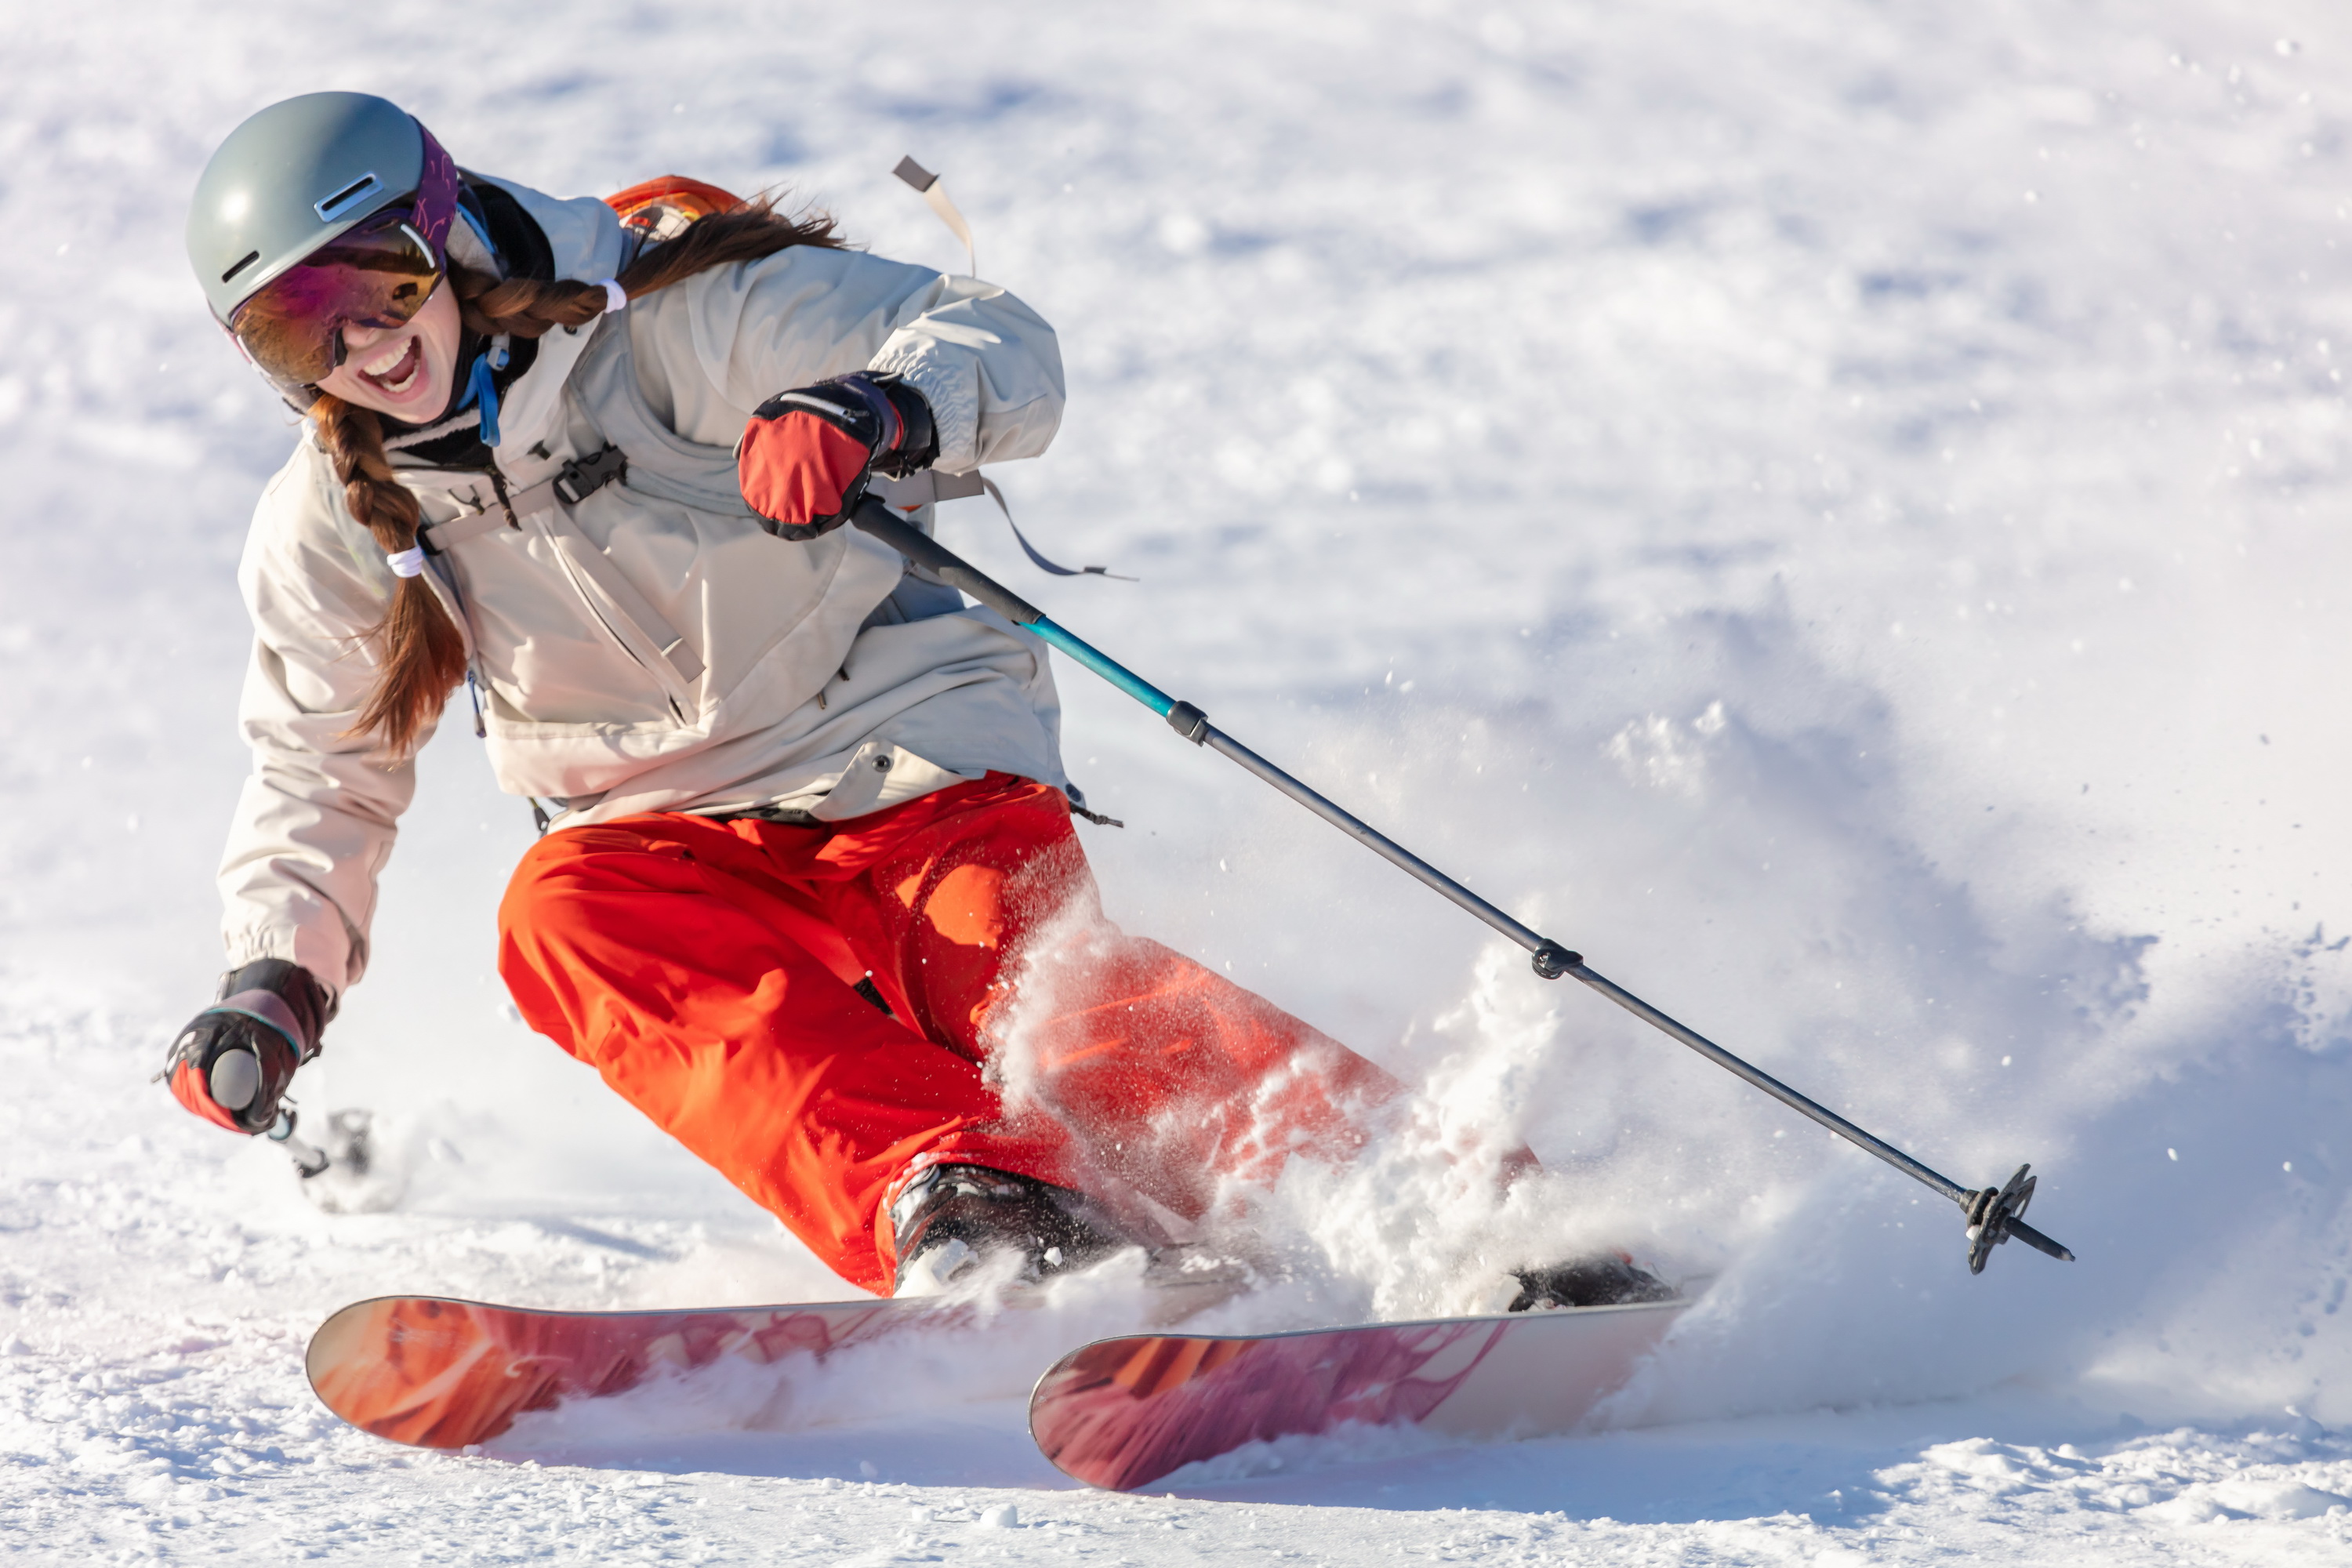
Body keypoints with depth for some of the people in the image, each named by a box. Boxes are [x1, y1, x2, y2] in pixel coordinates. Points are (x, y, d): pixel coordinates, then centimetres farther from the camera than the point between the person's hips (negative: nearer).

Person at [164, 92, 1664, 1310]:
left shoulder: (676, 316, -10)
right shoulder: (333, 531, 4)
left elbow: (997, 344, -15)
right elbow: (324, 777, 15)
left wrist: (876, 412, -38)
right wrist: (274, 987, -2)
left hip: (915, 764, -4)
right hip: (692, 851, 4)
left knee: (1033, 1002, -31)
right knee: (562, 918, -30)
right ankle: (952, 1205, -46)